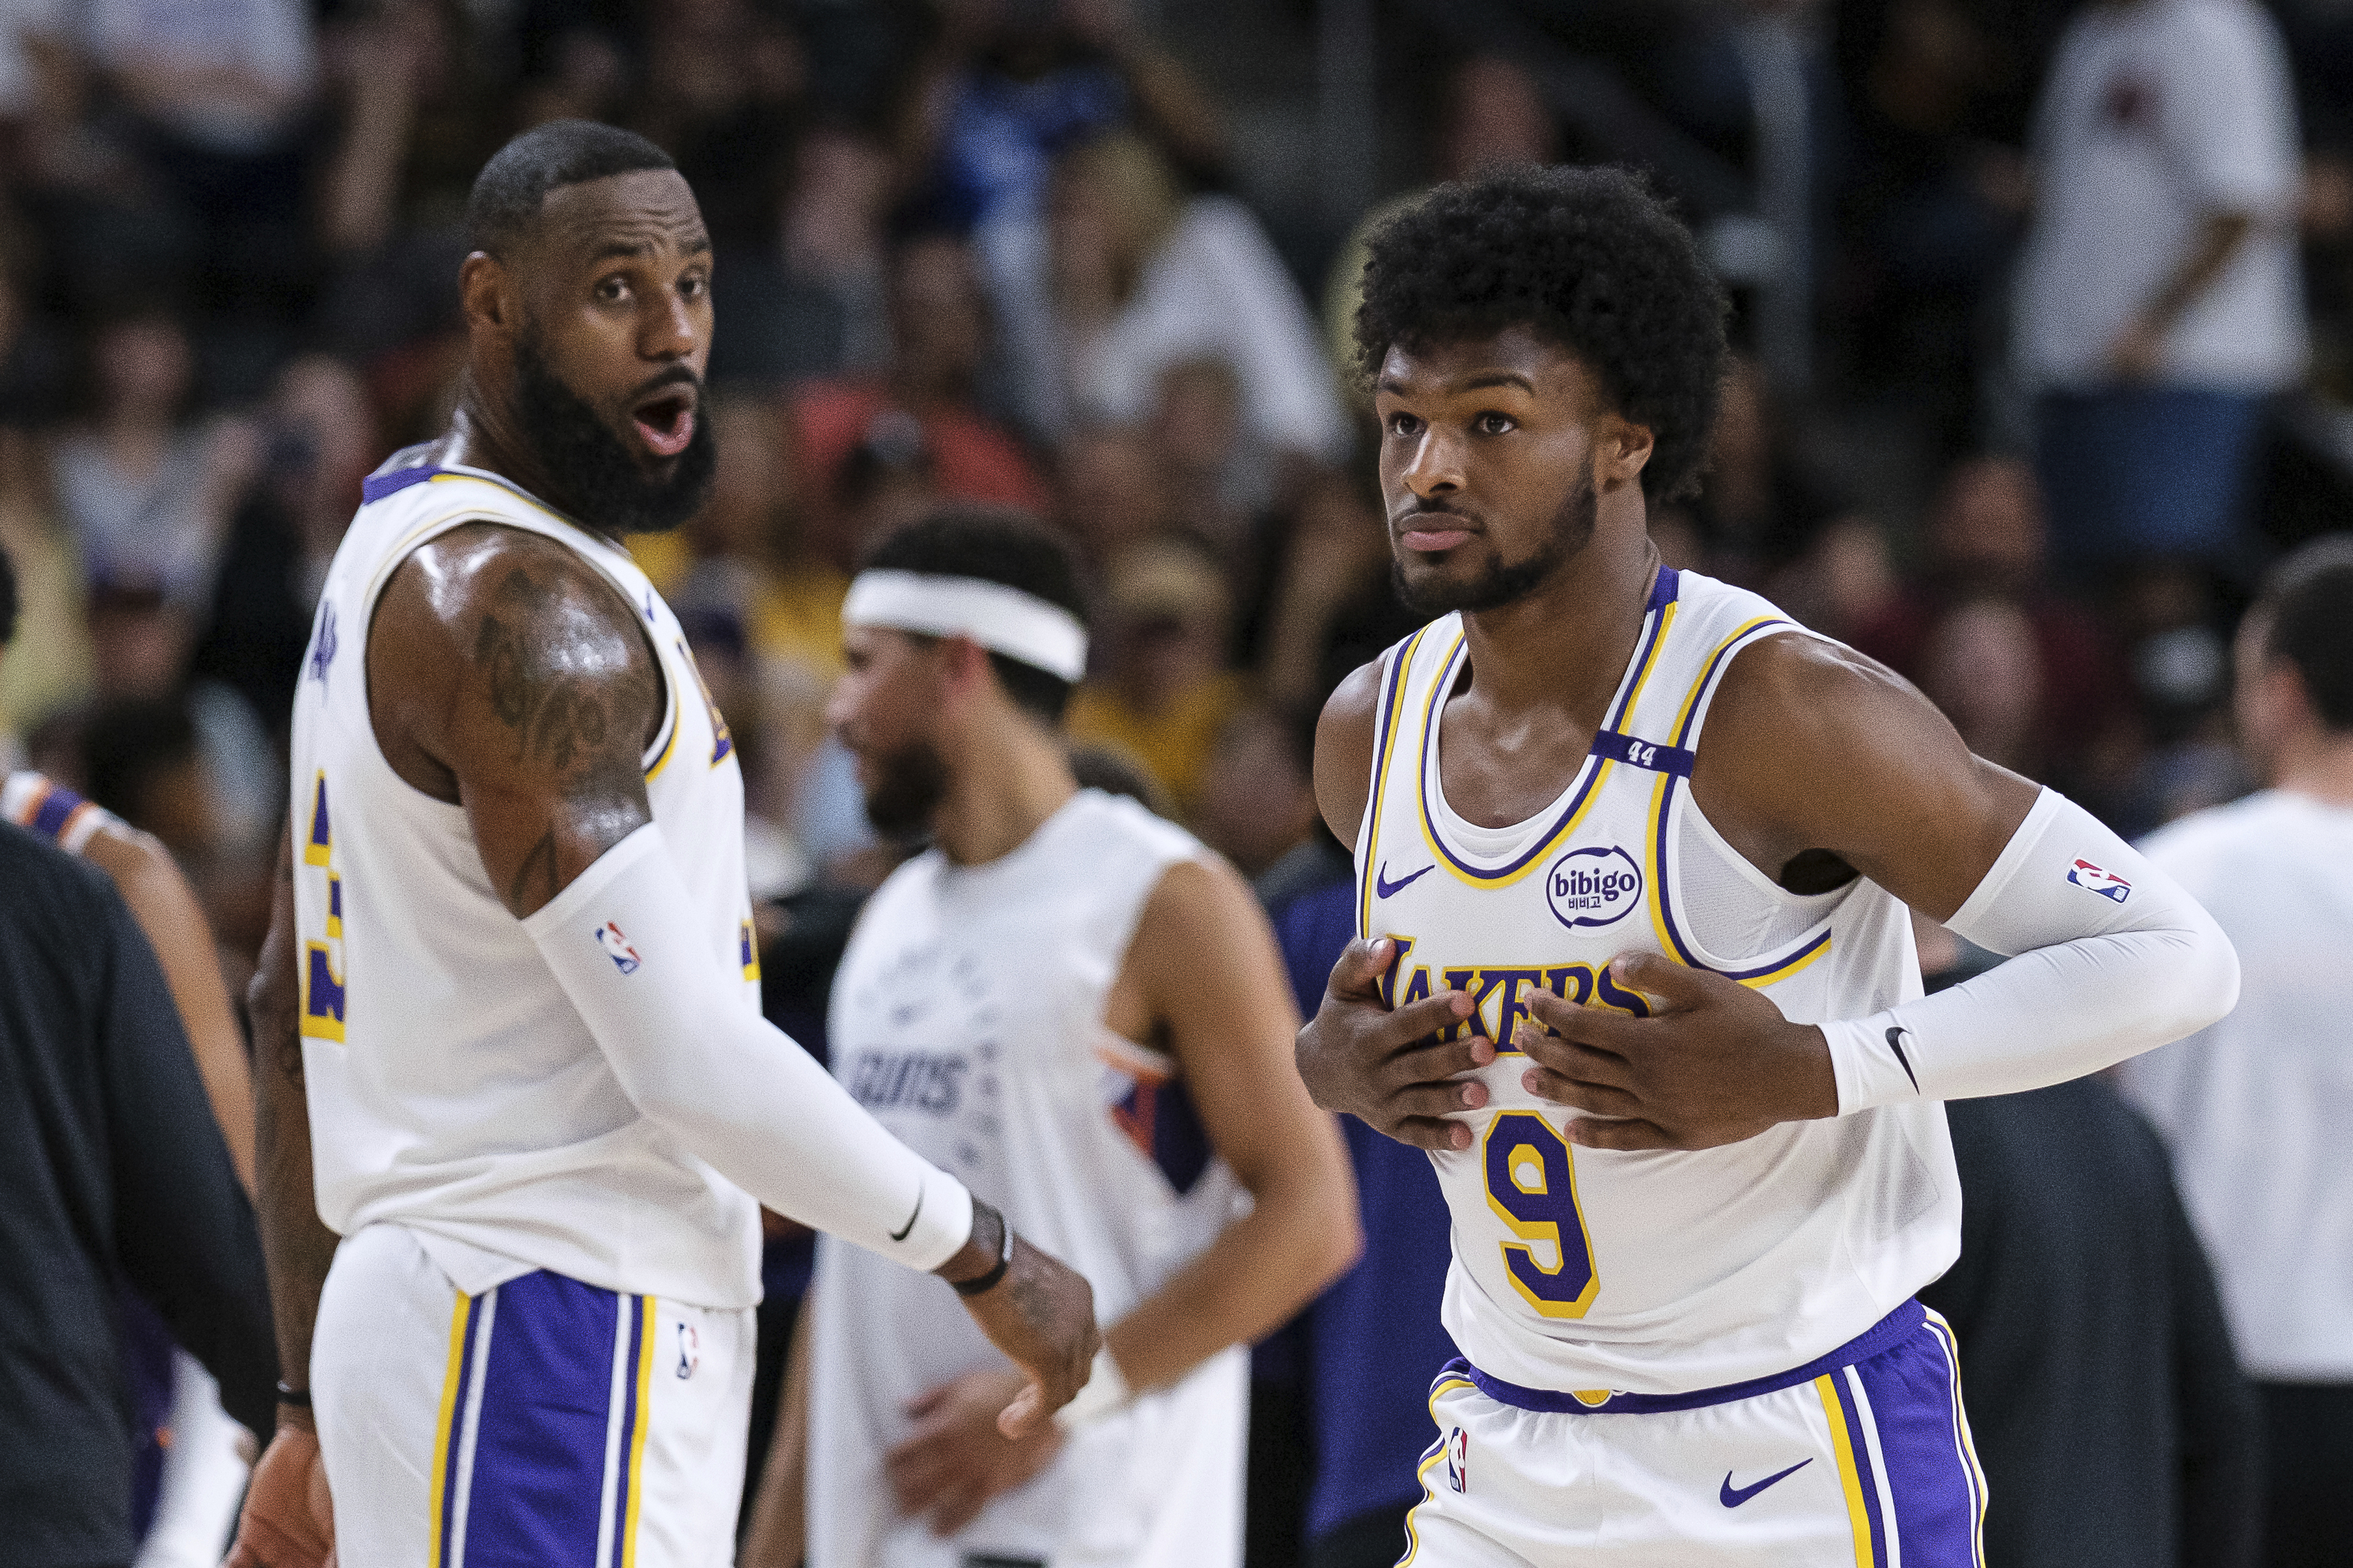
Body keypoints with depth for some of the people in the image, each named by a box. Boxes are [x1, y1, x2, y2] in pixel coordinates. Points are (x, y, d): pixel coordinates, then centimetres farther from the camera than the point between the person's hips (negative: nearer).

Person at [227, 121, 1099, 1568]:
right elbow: (694, 1060, -21)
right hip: (539, 1341, -10)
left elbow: (293, 1013, 22)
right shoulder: (516, 605, -15)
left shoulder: (411, 557, 17)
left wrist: (315, 1405, 23)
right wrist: (989, 1260, -10)